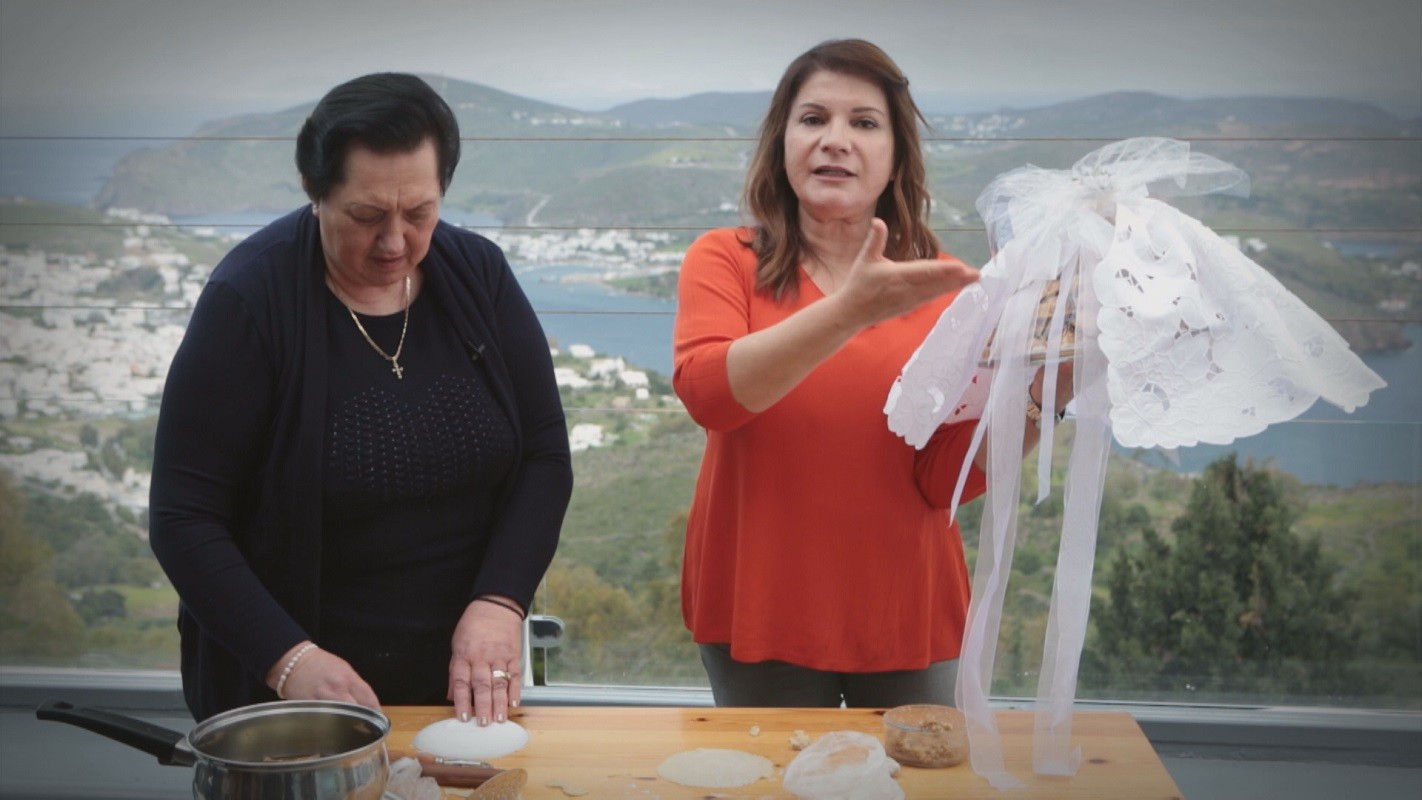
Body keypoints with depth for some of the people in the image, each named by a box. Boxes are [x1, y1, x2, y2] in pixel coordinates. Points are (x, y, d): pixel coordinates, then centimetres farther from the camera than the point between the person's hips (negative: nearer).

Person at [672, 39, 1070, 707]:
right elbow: (705, 391, -22)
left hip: (908, 619, 1)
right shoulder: (723, 261, -2)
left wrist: (1037, 400, -22)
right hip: (760, 613, -1)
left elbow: (944, 479, -5)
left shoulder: (941, 289, 0)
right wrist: (851, 310, -32)